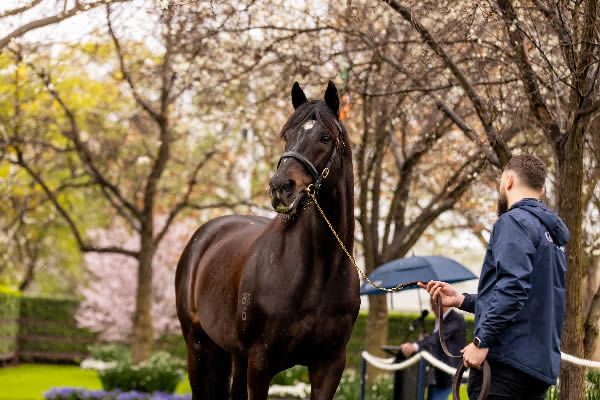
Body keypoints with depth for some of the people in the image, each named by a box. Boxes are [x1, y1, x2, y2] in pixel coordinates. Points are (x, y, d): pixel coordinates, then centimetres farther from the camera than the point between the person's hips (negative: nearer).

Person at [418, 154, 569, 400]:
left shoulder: (514, 221, -7)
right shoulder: (554, 234, 22)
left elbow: (513, 285, -21)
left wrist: (482, 341, -21)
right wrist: (462, 300, 24)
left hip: (506, 361, -9)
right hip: (542, 364, 9)